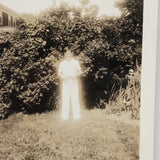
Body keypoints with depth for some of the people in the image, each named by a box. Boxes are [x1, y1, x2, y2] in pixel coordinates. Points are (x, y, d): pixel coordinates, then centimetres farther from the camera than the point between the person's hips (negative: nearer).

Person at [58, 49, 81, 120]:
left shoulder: (75, 62, 9)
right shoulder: (62, 63, 11)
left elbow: (79, 71, 10)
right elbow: (59, 73, 12)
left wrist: (75, 75, -10)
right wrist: (63, 76, -10)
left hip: (73, 81, 0)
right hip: (65, 82, 1)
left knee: (75, 97, -4)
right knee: (65, 98, -4)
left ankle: (76, 115, 0)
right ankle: (65, 115, 0)